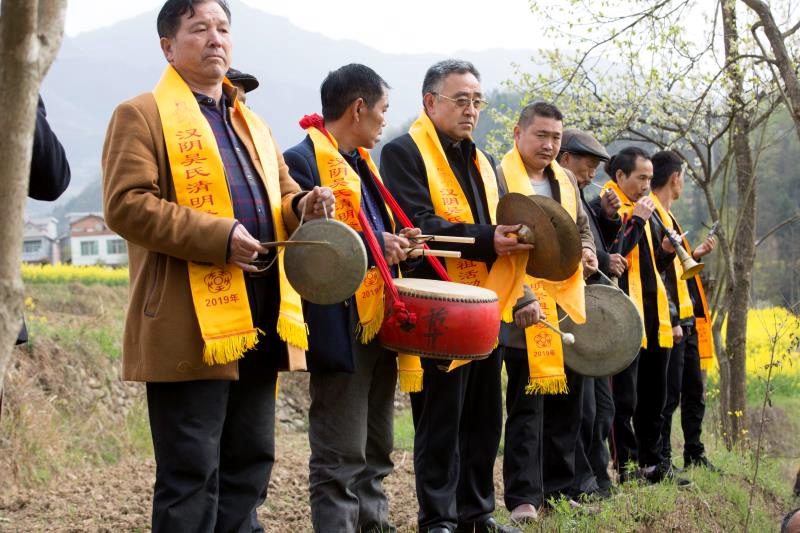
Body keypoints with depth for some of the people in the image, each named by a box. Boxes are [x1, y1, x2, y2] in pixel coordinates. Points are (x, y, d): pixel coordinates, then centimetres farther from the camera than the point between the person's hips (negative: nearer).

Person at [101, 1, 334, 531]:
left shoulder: (250, 123, 22)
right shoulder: (142, 116, -2)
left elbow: (281, 199, 25)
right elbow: (126, 204, -13)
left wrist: (303, 207, 0)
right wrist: (218, 237, -19)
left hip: (260, 322, 7)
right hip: (192, 326, -7)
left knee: (250, 462, 13)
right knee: (191, 473, -3)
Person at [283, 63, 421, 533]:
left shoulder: (362, 162, 18)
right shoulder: (303, 159, -12)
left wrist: (395, 244, 8)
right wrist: (372, 245, -23)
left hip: (377, 323, 10)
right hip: (341, 329, -10)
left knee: (375, 451, 17)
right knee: (341, 459, -5)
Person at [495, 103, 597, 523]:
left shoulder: (565, 180, 15)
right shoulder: (501, 178, -9)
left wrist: (587, 250, 5)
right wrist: (521, 299, -24)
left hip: (569, 307, 7)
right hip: (526, 312, -7)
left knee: (567, 405, 12)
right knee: (527, 408, -5)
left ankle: (558, 490, 22)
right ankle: (523, 499, 0)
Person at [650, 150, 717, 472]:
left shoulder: (666, 217, 19)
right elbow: (656, 273, -19)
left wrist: (694, 255, 17)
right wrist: (671, 321, -21)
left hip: (687, 320, 10)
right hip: (671, 323, -10)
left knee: (694, 391, 15)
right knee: (669, 394, -5)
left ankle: (695, 456, 25)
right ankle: (661, 461, 2)